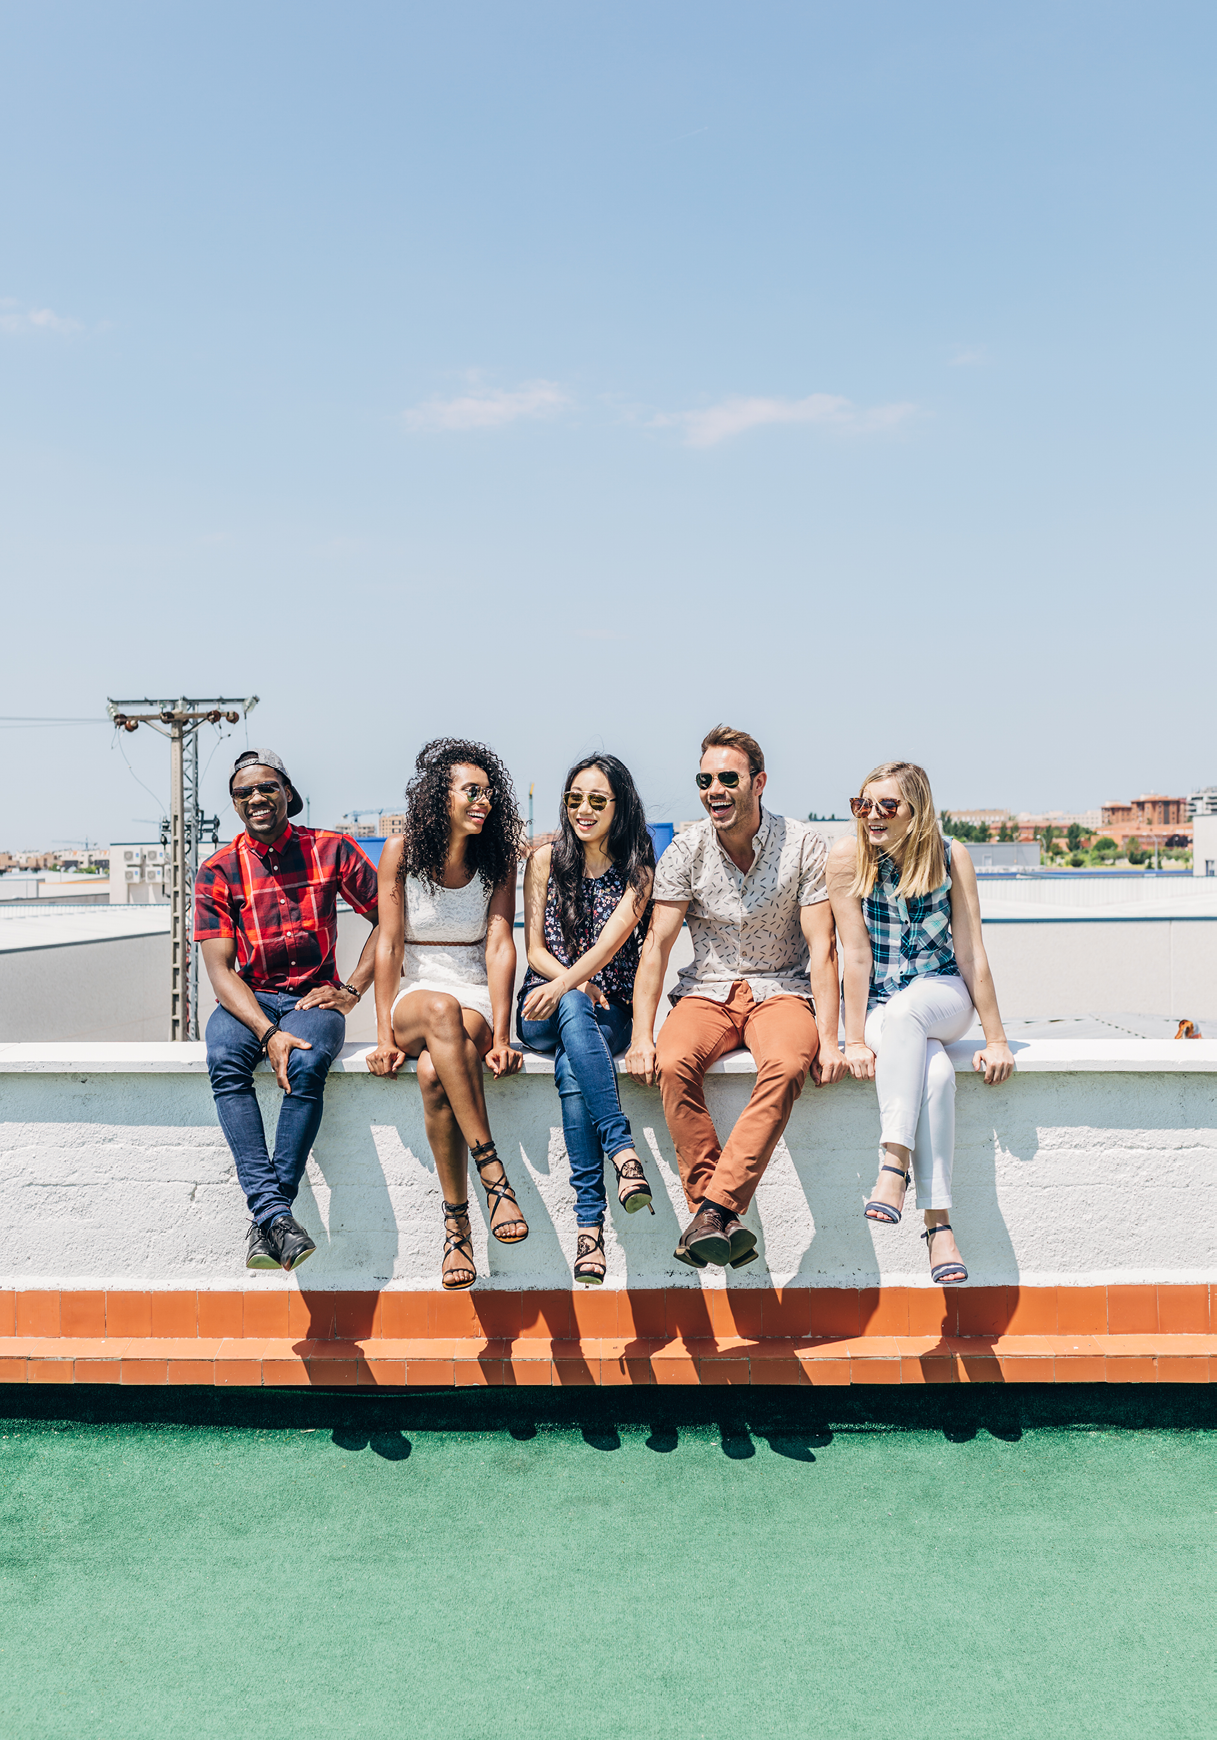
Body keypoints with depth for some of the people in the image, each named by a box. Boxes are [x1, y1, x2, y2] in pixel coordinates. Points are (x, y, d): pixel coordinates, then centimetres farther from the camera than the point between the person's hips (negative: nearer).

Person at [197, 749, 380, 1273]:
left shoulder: (331, 850, 2)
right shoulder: (217, 872, 2)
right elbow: (219, 969, -6)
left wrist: (352, 990, -5)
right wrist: (268, 1032, -22)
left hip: (314, 996, -1)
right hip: (247, 1000, 1)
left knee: (307, 1063, -34)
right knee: (225, 1059, -33)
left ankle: (266, 1221, -25)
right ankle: (274, 1212, -34)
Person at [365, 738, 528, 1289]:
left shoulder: (498, 859, 2)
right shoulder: (400, 852, -1)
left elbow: (499, 947, -7)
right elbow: (388, 944, -5)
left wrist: (500, 1037, -17)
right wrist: (384, 1035, -13)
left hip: (477, 1001, 1)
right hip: (413, 997, 0)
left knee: (434, 1073, -33)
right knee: (441, 1011, -39)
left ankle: (457, 1224, -23)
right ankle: (492, 1173, -38)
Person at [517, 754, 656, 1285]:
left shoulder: (637, 872, 3)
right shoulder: (545, 859, 8)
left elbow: (609, 944, -13)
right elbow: (534, 949, 5)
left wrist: (563, 985, -31)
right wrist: (577, 986, -14)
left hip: (610, 1011, -1)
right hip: (543, 1010, 1)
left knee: (571, 1067, -36)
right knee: (574, 1012, -38)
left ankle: (590, 1220, -38)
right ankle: (623, 1150, -44)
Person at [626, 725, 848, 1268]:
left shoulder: (803, 846, -6)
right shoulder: (685, 851, -2)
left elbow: (822, 948, -8)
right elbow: (656, 945, -5)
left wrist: (827, 1039, -18)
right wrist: (641, 1036, -16)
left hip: (782, 989, -1)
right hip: (708, 991, 2)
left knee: (787, 1064, -35)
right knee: (672, 1065, -30)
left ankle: (713, 1210, -35)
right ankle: (725, 1226, -28)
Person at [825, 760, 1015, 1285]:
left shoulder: (951, 859, -8)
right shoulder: (848, 856, -11)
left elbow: (971, 954, -8)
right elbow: (856, 953, -12)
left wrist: (996, 1039, -7)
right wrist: (855, 1041, -15)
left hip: (942, 996, 0)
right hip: (878, 1007, 0)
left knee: (904, 1010, -37)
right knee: (935, 1072, -32)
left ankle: (895, 1162, -38)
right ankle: (938, 1223, -32)